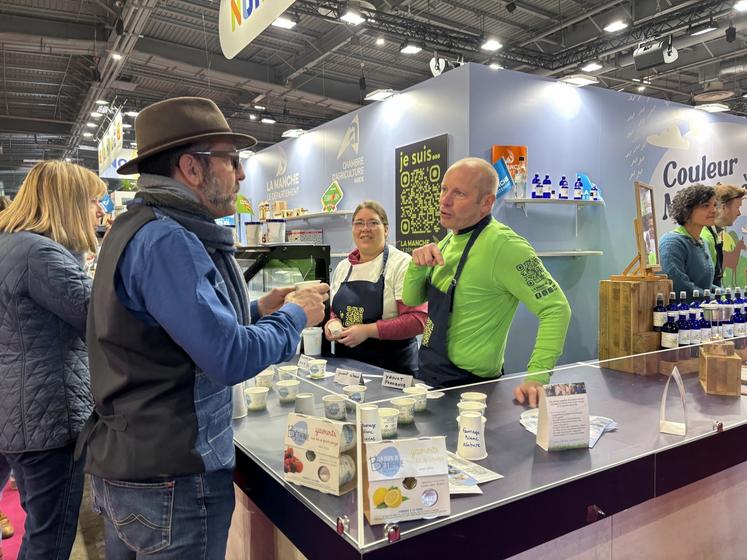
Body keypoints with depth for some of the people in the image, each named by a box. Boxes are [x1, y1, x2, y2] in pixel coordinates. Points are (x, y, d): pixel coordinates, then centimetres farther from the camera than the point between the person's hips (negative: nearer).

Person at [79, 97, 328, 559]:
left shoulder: (141, 227, 9)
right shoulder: (166, 240, -23)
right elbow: (229, 359, -28)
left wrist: (256, 310, 6)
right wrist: (295, 316, -11)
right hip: (170, 479, -10)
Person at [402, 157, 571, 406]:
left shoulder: (501, 244, -22)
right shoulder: (451, 240, 3)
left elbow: (555, 308, -24)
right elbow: (411, 299, 6)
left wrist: (536, 377, -30)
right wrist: (417, 265, -13)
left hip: (466, 383, -8)